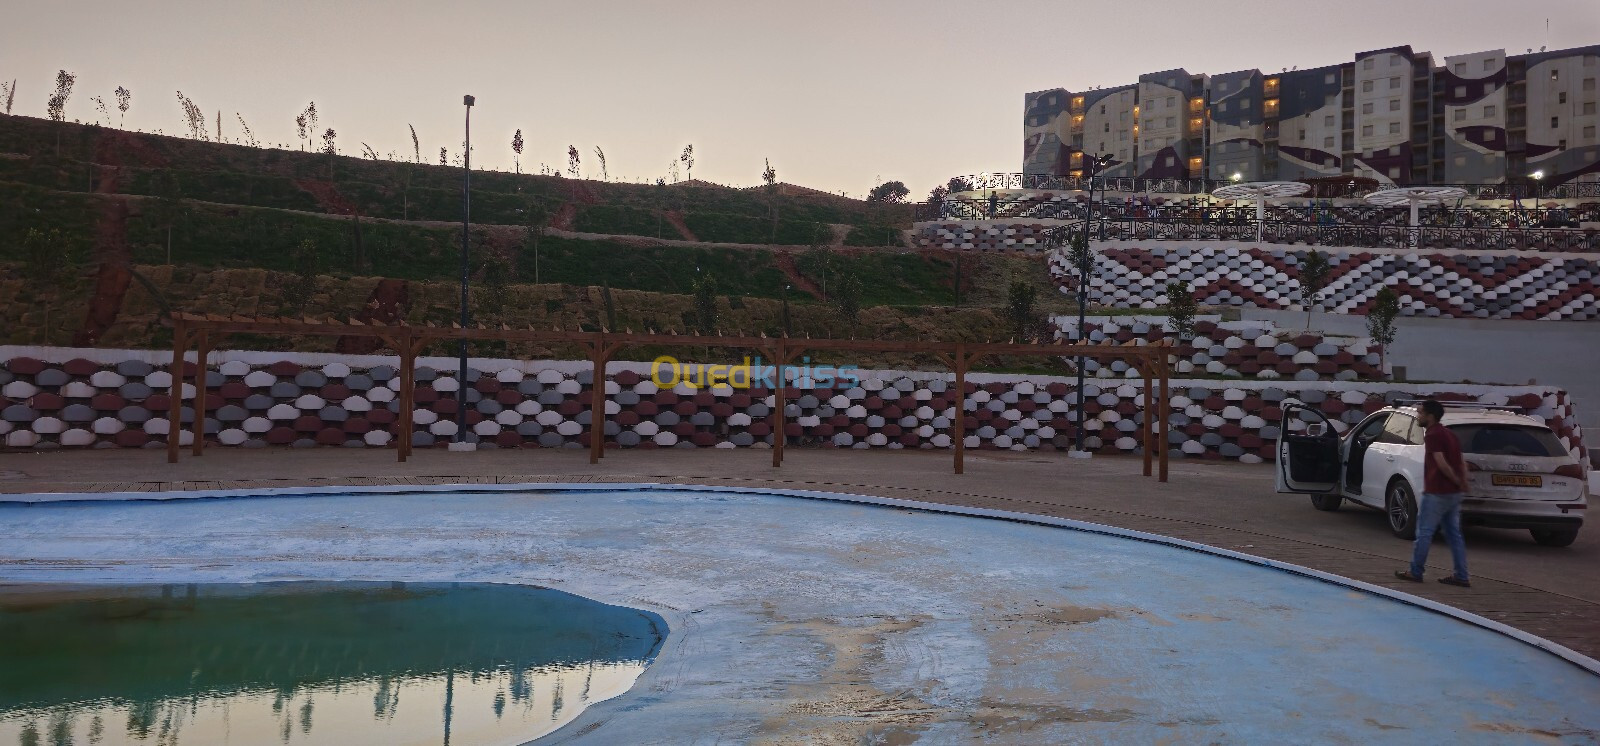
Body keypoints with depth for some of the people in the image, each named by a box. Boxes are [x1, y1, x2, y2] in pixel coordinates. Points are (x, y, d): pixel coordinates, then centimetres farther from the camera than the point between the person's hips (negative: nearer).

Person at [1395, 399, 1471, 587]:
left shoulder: (1432, 435, -13)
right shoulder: (1449, 434, 16)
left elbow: (1442, 464, -21)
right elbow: (1462, 463, 15)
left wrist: (1458, 482, -11)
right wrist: (1463, 482, 10)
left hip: (1437, 492, -9)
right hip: (1454, 493, 9)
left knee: (1424, 532, 0)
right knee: (1454, 534, 10)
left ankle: (1415, 572, 7)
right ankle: (1461, 577, 11)